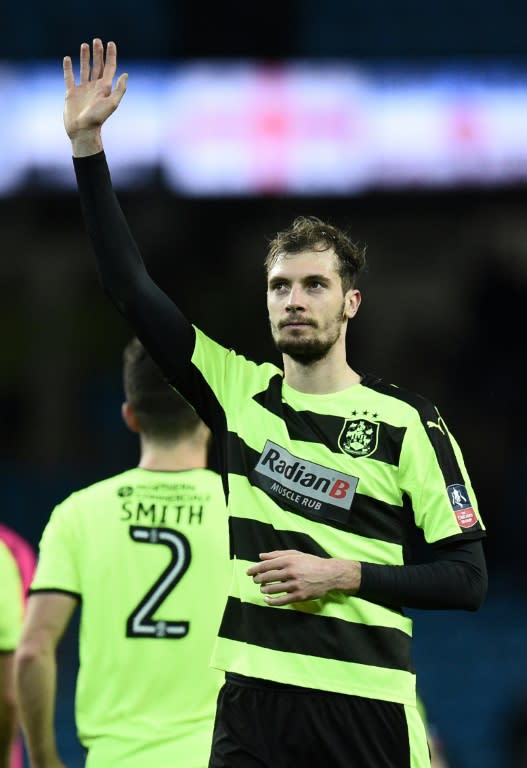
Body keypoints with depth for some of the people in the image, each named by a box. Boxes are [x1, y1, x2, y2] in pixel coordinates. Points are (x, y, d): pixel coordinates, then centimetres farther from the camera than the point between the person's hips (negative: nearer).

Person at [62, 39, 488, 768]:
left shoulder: (407, 421, 0)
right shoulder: (239, 390, 8)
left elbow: (467, 577, -1)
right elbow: (131, 286, 7)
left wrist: (342, 577, -12)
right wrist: (87, 143, 2)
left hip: (366, 705, -3)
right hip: (252, 698, 3)